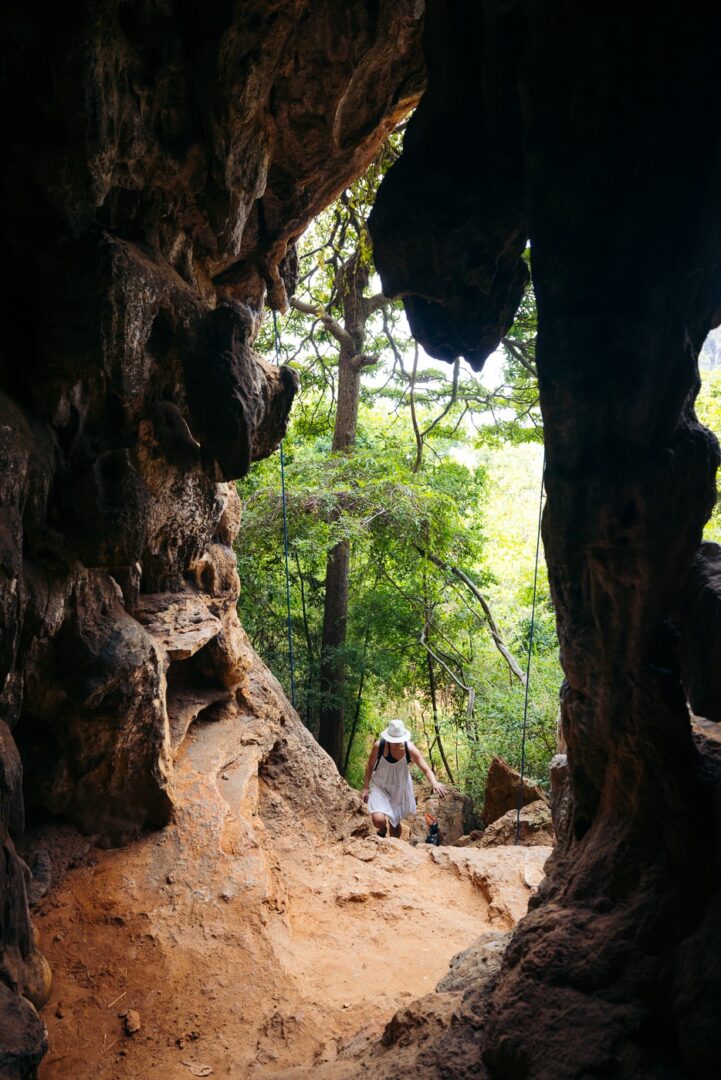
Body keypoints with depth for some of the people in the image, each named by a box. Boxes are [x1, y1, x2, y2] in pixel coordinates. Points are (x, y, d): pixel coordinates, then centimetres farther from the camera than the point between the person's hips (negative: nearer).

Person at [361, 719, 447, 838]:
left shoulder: (410, 749, -24)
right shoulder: (379, 746, -24)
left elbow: (426, 770, -22)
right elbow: (370, 766, -7)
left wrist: (434, 783, -42)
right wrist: (365, 787, -5)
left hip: (400, 788, 1)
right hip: (379, 786, -1)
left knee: (395, 822, 13)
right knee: (378, 820, -20)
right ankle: (382, 830, 19)